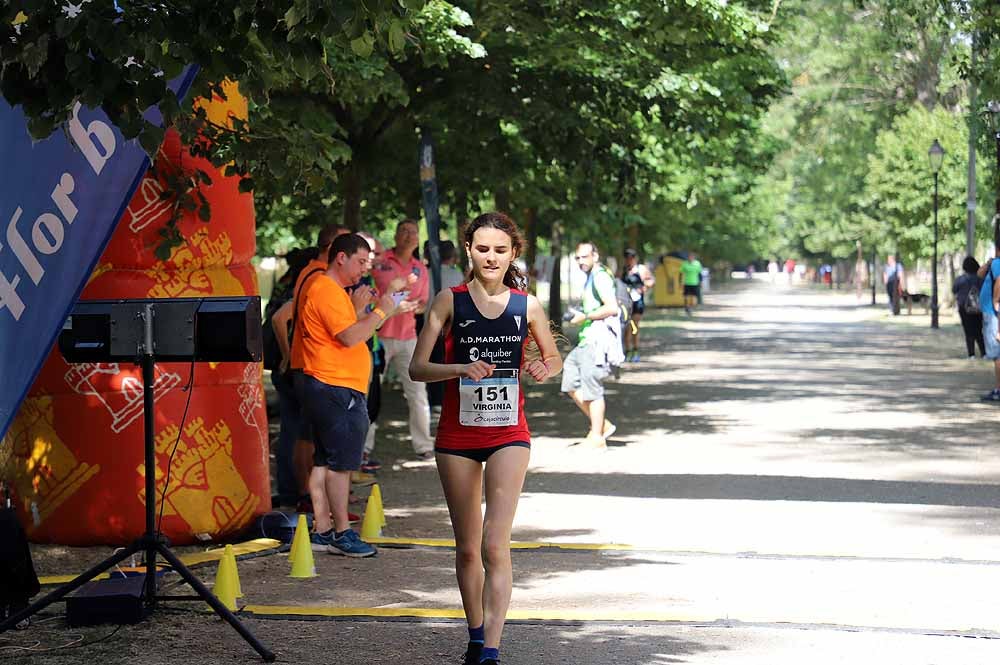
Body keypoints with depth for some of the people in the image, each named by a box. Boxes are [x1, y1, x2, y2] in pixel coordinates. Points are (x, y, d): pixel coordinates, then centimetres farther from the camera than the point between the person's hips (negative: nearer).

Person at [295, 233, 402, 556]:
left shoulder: (332, 290, 20)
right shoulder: (326, 290, -14)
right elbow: (350, 337, -21)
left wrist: (357, 309, 11)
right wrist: (380, 312, -12)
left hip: (325, 388, 11)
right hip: (336, 389, -11)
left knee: (324, 461, 11)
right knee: (340, 462, -7)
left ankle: (322, 530, 14)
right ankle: (342, 533, -4)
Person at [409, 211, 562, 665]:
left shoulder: (526, 306, 1)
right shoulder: (450, 301, -2)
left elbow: (554, 360, 16)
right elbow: (417, 368, -4)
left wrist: (543, 370, -8)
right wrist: (460, 369, -21)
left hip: (508, 435, -1)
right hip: (457, 435, 1)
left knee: (495, 546, -13)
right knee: (467, 547, 10)